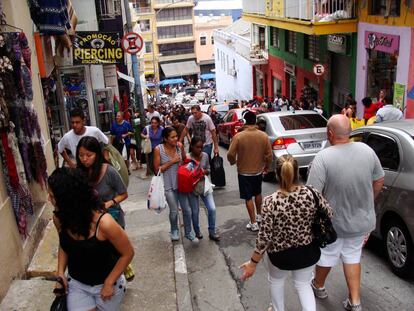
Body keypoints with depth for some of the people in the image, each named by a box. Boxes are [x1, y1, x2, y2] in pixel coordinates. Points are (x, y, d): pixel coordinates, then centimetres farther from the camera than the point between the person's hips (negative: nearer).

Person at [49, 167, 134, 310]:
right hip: (76, 283, 3)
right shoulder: (59, 217, -16)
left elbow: (128, 253, -19)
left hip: (106, 283, -3)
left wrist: (109, 283, -14)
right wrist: (60, 272, -6)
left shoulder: (104, 223, -32)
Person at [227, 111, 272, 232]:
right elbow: (269, 155, -6)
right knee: (258, 193, 25)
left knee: (248, 197, 7)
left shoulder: (238, 136, -18)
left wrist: (233, 162, 6)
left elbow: (230, 154, -16)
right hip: (258, 170, 3)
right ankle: (259, 215, 40)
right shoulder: (263, 135, -10)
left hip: (244, 172, -3)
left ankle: (254, 223, 9)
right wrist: (266, 166, 13)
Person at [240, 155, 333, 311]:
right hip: (308, 252, 2)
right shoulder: (312, 193, -19)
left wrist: (253, 263, -8)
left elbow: (264, 237, -21)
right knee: (303, 284, 29)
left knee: (276, 281, 30)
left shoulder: (270, 202, -26)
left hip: (281, 255, -2)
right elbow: (329, 214, -2)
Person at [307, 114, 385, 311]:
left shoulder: (323, 158, -25)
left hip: (333, 222, -4)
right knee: (352, 256, 23)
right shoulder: (367, 150, -9)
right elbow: (379, 182, 4)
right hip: (361, 220, 4)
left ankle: (318, 286, 44)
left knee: (326, 255, 20)